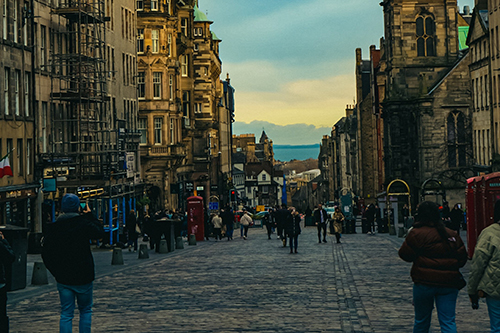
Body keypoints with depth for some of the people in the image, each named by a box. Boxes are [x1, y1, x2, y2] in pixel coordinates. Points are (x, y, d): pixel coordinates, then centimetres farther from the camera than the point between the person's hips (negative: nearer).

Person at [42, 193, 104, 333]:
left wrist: (56, 271, 10)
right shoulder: (84, 223, -12)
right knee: (85, 310, 16)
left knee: (66, 314, 7)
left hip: (63, 279, 2)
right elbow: (100, 232, 6)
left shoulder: (53, 227, -2)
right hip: (84, 277, -2)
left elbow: (46, 253, 0)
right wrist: (90, 215, 10)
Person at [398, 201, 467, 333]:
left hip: (424, 282, -2)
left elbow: (405, 255, -5)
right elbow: (462, 259, 7)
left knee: (422, 320, 14)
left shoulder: (416, 234, -9)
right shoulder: (452, 235, 4)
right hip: (449, 283, 3)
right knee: (448, 321, 1)